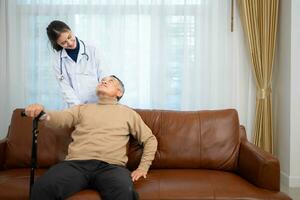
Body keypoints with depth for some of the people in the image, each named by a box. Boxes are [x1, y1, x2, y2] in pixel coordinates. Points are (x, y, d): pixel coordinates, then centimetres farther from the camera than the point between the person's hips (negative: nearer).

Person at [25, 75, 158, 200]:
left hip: (110, 166, -1)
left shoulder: (127, 112, 23)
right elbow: (59, 118, 6)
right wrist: (43, 114, -18)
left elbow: (150, 139, 22)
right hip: (76, 163, 2)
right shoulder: (82, 108, 25)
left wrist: (142, 168, 8)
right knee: (42, 188, -28)